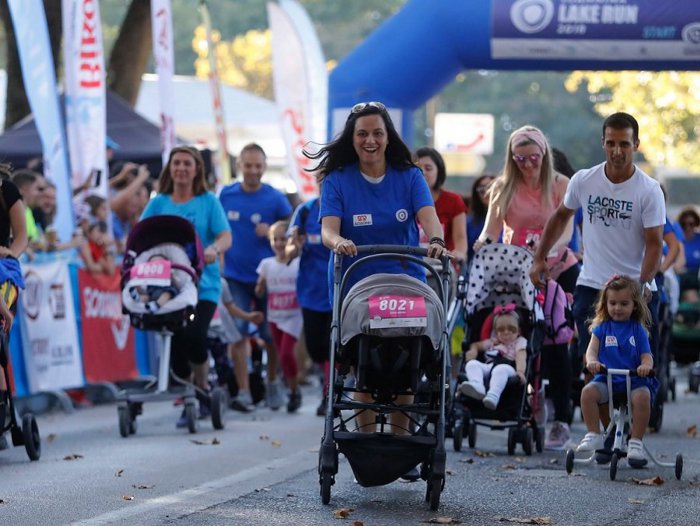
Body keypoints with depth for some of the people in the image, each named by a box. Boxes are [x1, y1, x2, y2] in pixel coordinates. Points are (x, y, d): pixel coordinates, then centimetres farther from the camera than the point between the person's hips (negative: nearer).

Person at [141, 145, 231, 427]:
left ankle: (202, 391, 1)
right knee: (176, 342, 0)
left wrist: (214, 249, -24)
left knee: (194, 335, -21)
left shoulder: (208, 202, 6)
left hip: (203, 284, -2)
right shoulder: (159, 203, 11)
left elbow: (225, 236, -1)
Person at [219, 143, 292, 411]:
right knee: (237, 333, -4)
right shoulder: (226, 195, 3)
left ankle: (273, 384, 24)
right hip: (235, 276, 1)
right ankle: (242, 389, 2)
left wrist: (272, 233, -18)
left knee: (271, 335, 6)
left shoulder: (275, 198, -4)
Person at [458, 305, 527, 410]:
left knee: (501, 369, -41)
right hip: (488, 366, 5)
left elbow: (521, 357, -1)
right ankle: (477, 386, -55)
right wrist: (472, 351, 16)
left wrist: (520, 371, -23)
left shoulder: (519, 342, 18)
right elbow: (476, 345, 44)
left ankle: (493, 396, -66)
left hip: (508, 367, -5)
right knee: (472, 364, -24)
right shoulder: (492, 342, 35)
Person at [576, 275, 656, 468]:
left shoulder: (638, 330, 10)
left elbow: (646, 356, 3)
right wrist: (592, 361, -24)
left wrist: (646, 365, -22)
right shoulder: (602, 328, 12)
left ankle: (635, 442, -22)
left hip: (634, 380, -1)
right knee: (588, 392, -28)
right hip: (606, 378, 1)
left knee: (642, 396, -33)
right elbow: (592, 349, 0)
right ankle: (594, 435, -14)